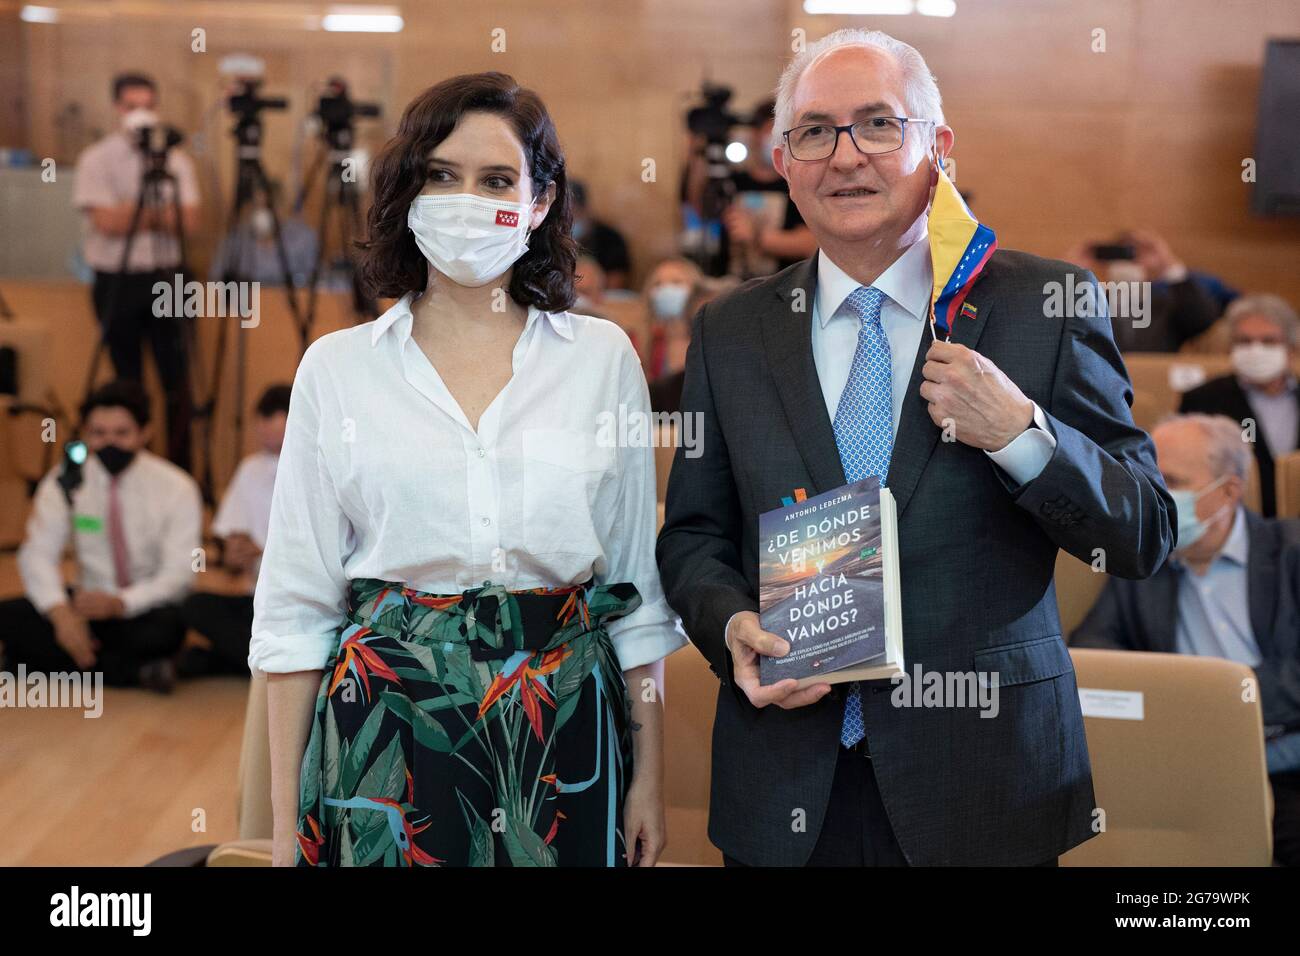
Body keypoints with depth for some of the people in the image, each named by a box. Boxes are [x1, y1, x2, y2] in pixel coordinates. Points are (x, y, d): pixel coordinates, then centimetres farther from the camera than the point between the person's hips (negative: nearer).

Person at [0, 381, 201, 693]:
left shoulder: (176, 488, -11)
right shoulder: (64, 481, -4)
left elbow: (178, 573, -15)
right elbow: (37, 554, -7)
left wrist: (119, 604, -33)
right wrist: (61, 614, -27)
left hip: (146, 610, -4)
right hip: (90, 600, 4)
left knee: (166, 626, -37)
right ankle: (135, 671, -21)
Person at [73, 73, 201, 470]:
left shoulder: (176, 159, 4)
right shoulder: (96, 160, -3)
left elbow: (190, 223, -6)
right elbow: (108, 222, -14)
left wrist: (136, 213, -14)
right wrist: (161, 213, -6)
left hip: (166, 276, 2)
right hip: (116, 280, -2)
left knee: (178, 378, -2)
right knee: (127, 381, 6)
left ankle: (181, 469, 7)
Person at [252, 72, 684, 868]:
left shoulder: (604, 356, 3)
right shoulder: (337, 368, 2)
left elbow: (639, 589, 6)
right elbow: (296, 608, 2)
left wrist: (650, 780, 3)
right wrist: (287, 817, 0)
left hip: (562, 734, 1)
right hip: (384, 737, 0)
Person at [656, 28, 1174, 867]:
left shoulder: (1047, 304, -3)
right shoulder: (729, 333, 4)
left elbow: (1146, 537, -3)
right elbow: (693, 536, 8)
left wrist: (1021, 434, -19)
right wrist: (732, 625, -12)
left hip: (987, 776, -1)